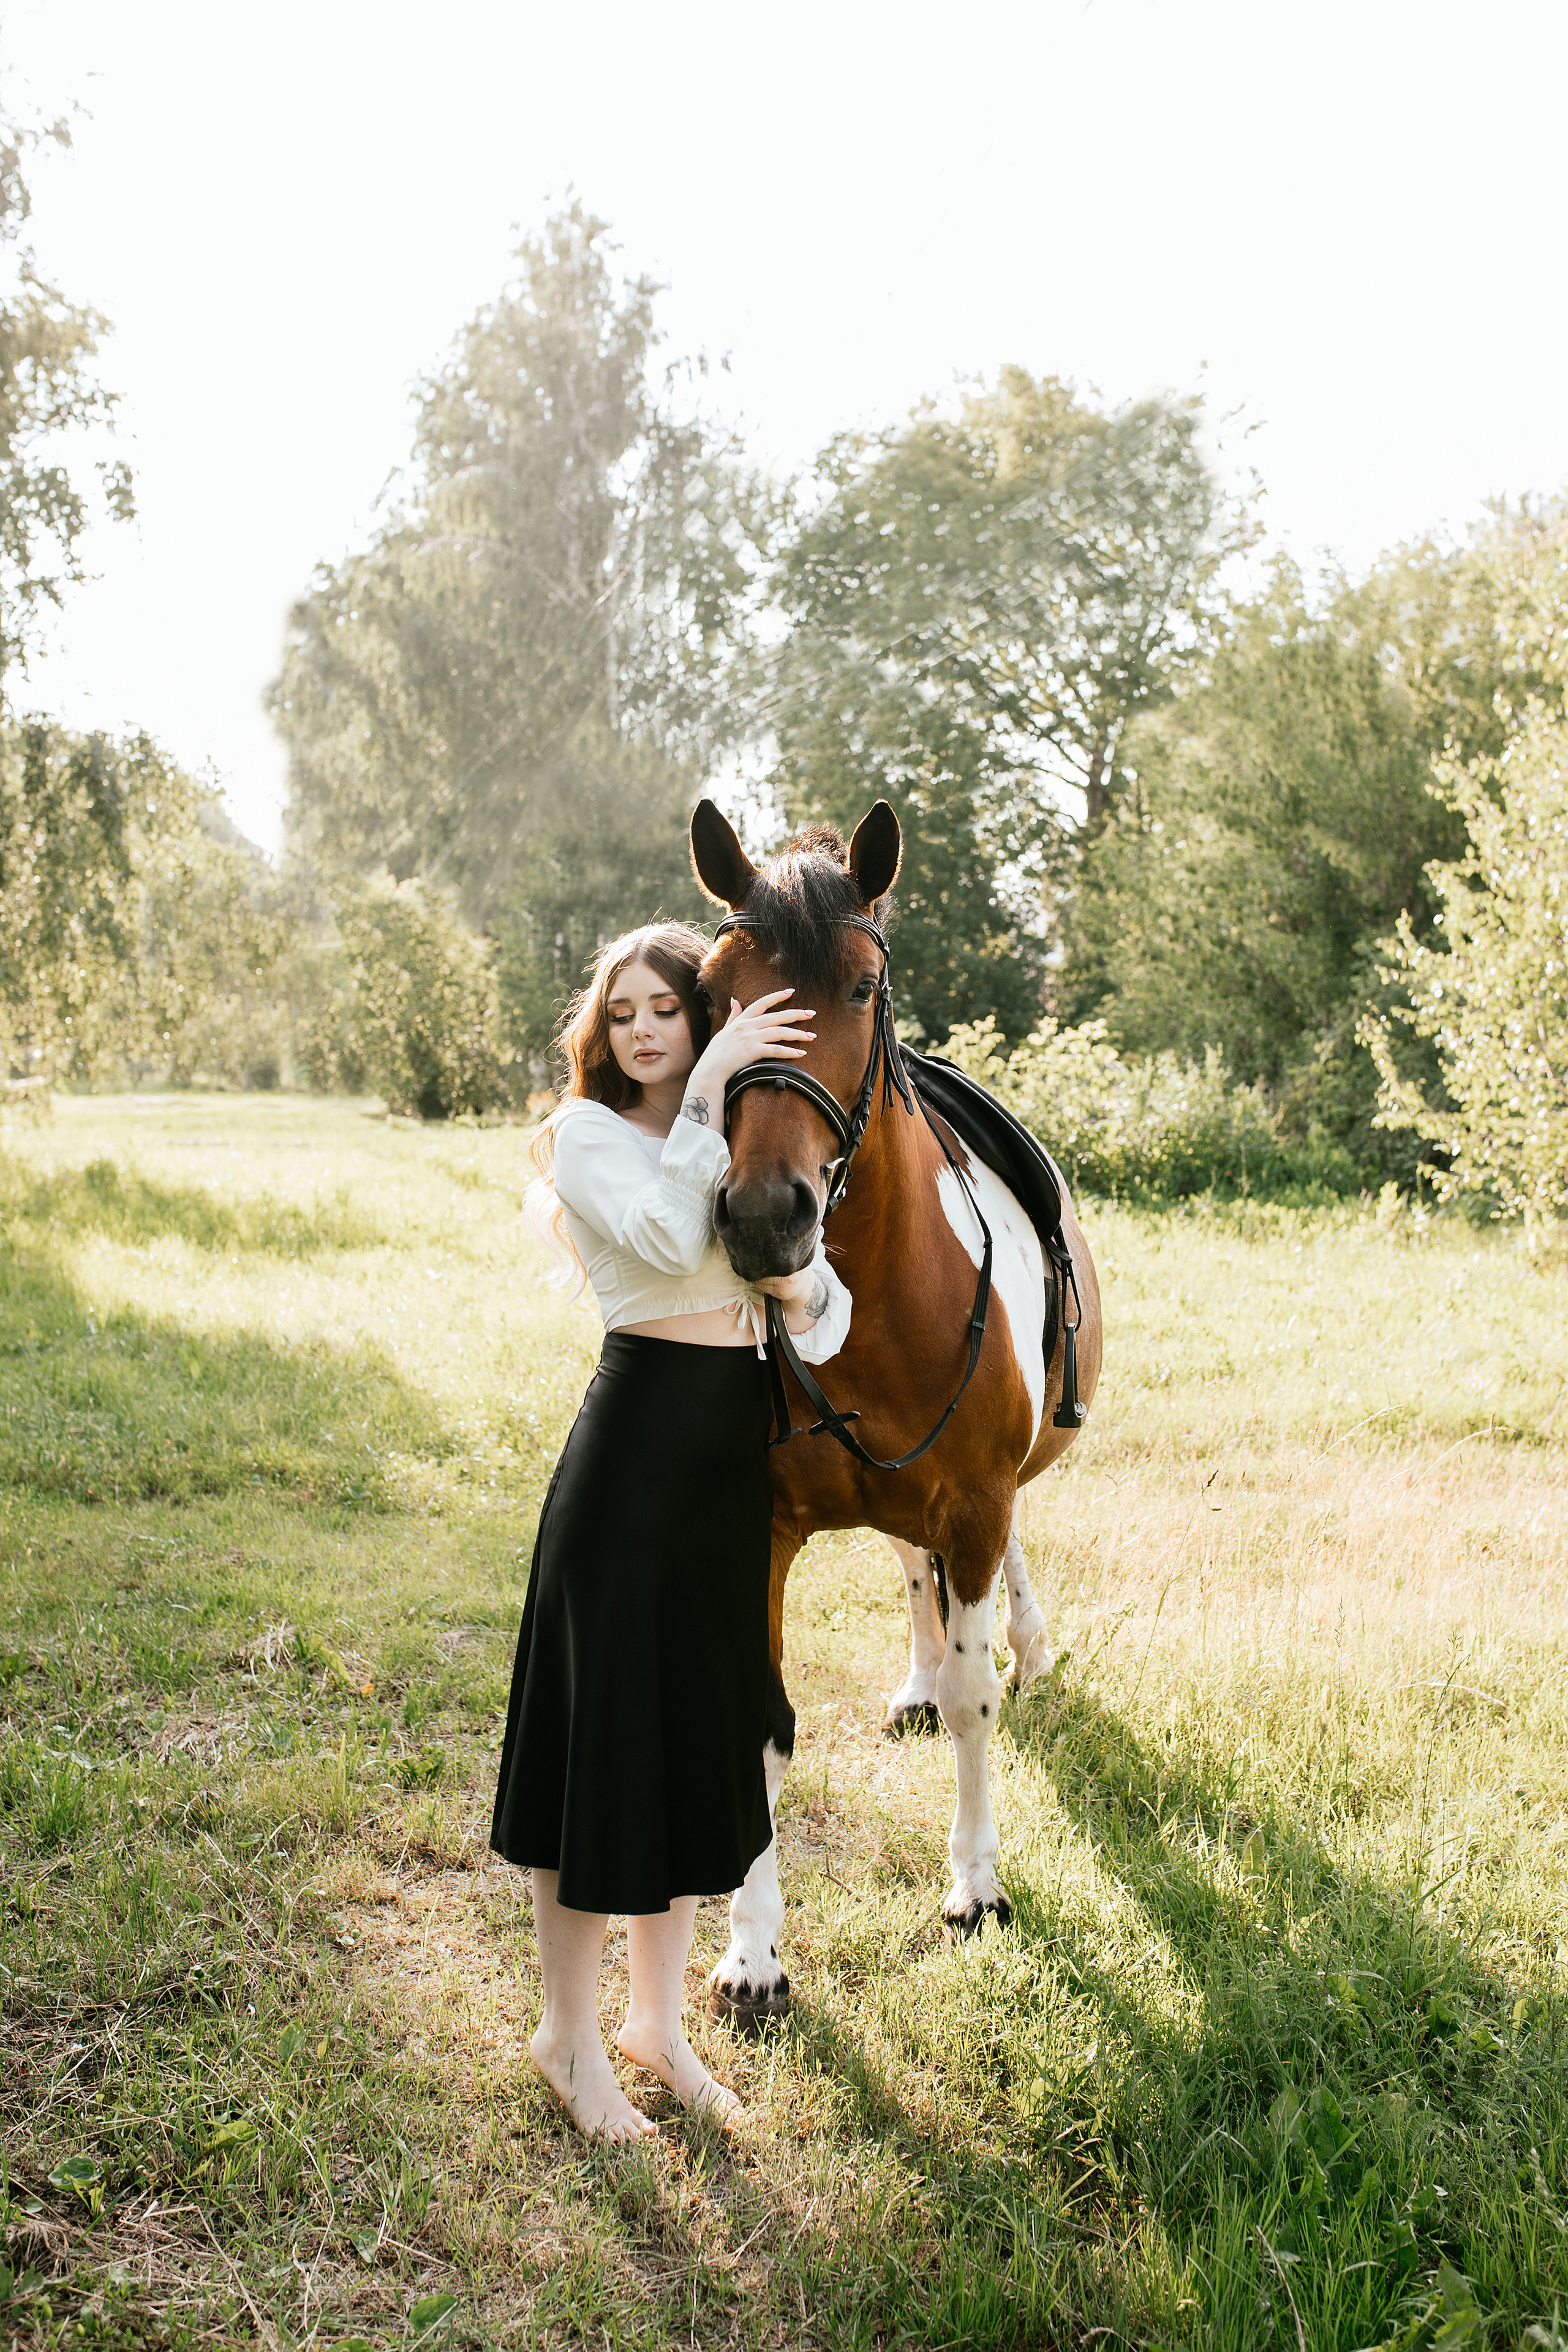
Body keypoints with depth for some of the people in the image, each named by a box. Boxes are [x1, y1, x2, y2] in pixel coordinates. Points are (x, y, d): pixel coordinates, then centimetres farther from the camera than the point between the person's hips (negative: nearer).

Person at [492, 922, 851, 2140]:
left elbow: (824, 1330, 4)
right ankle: (571, 2034, 18)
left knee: (703, 1737, 13)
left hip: (733, 1459, 6)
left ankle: (659, 2018, 29)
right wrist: (706, 1087, -21)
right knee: (604, 1733, 0)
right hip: (633, 1451, -6)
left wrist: (793, 1267, -17)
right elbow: (668, 1238, -24)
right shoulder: (589, 1133, -4)